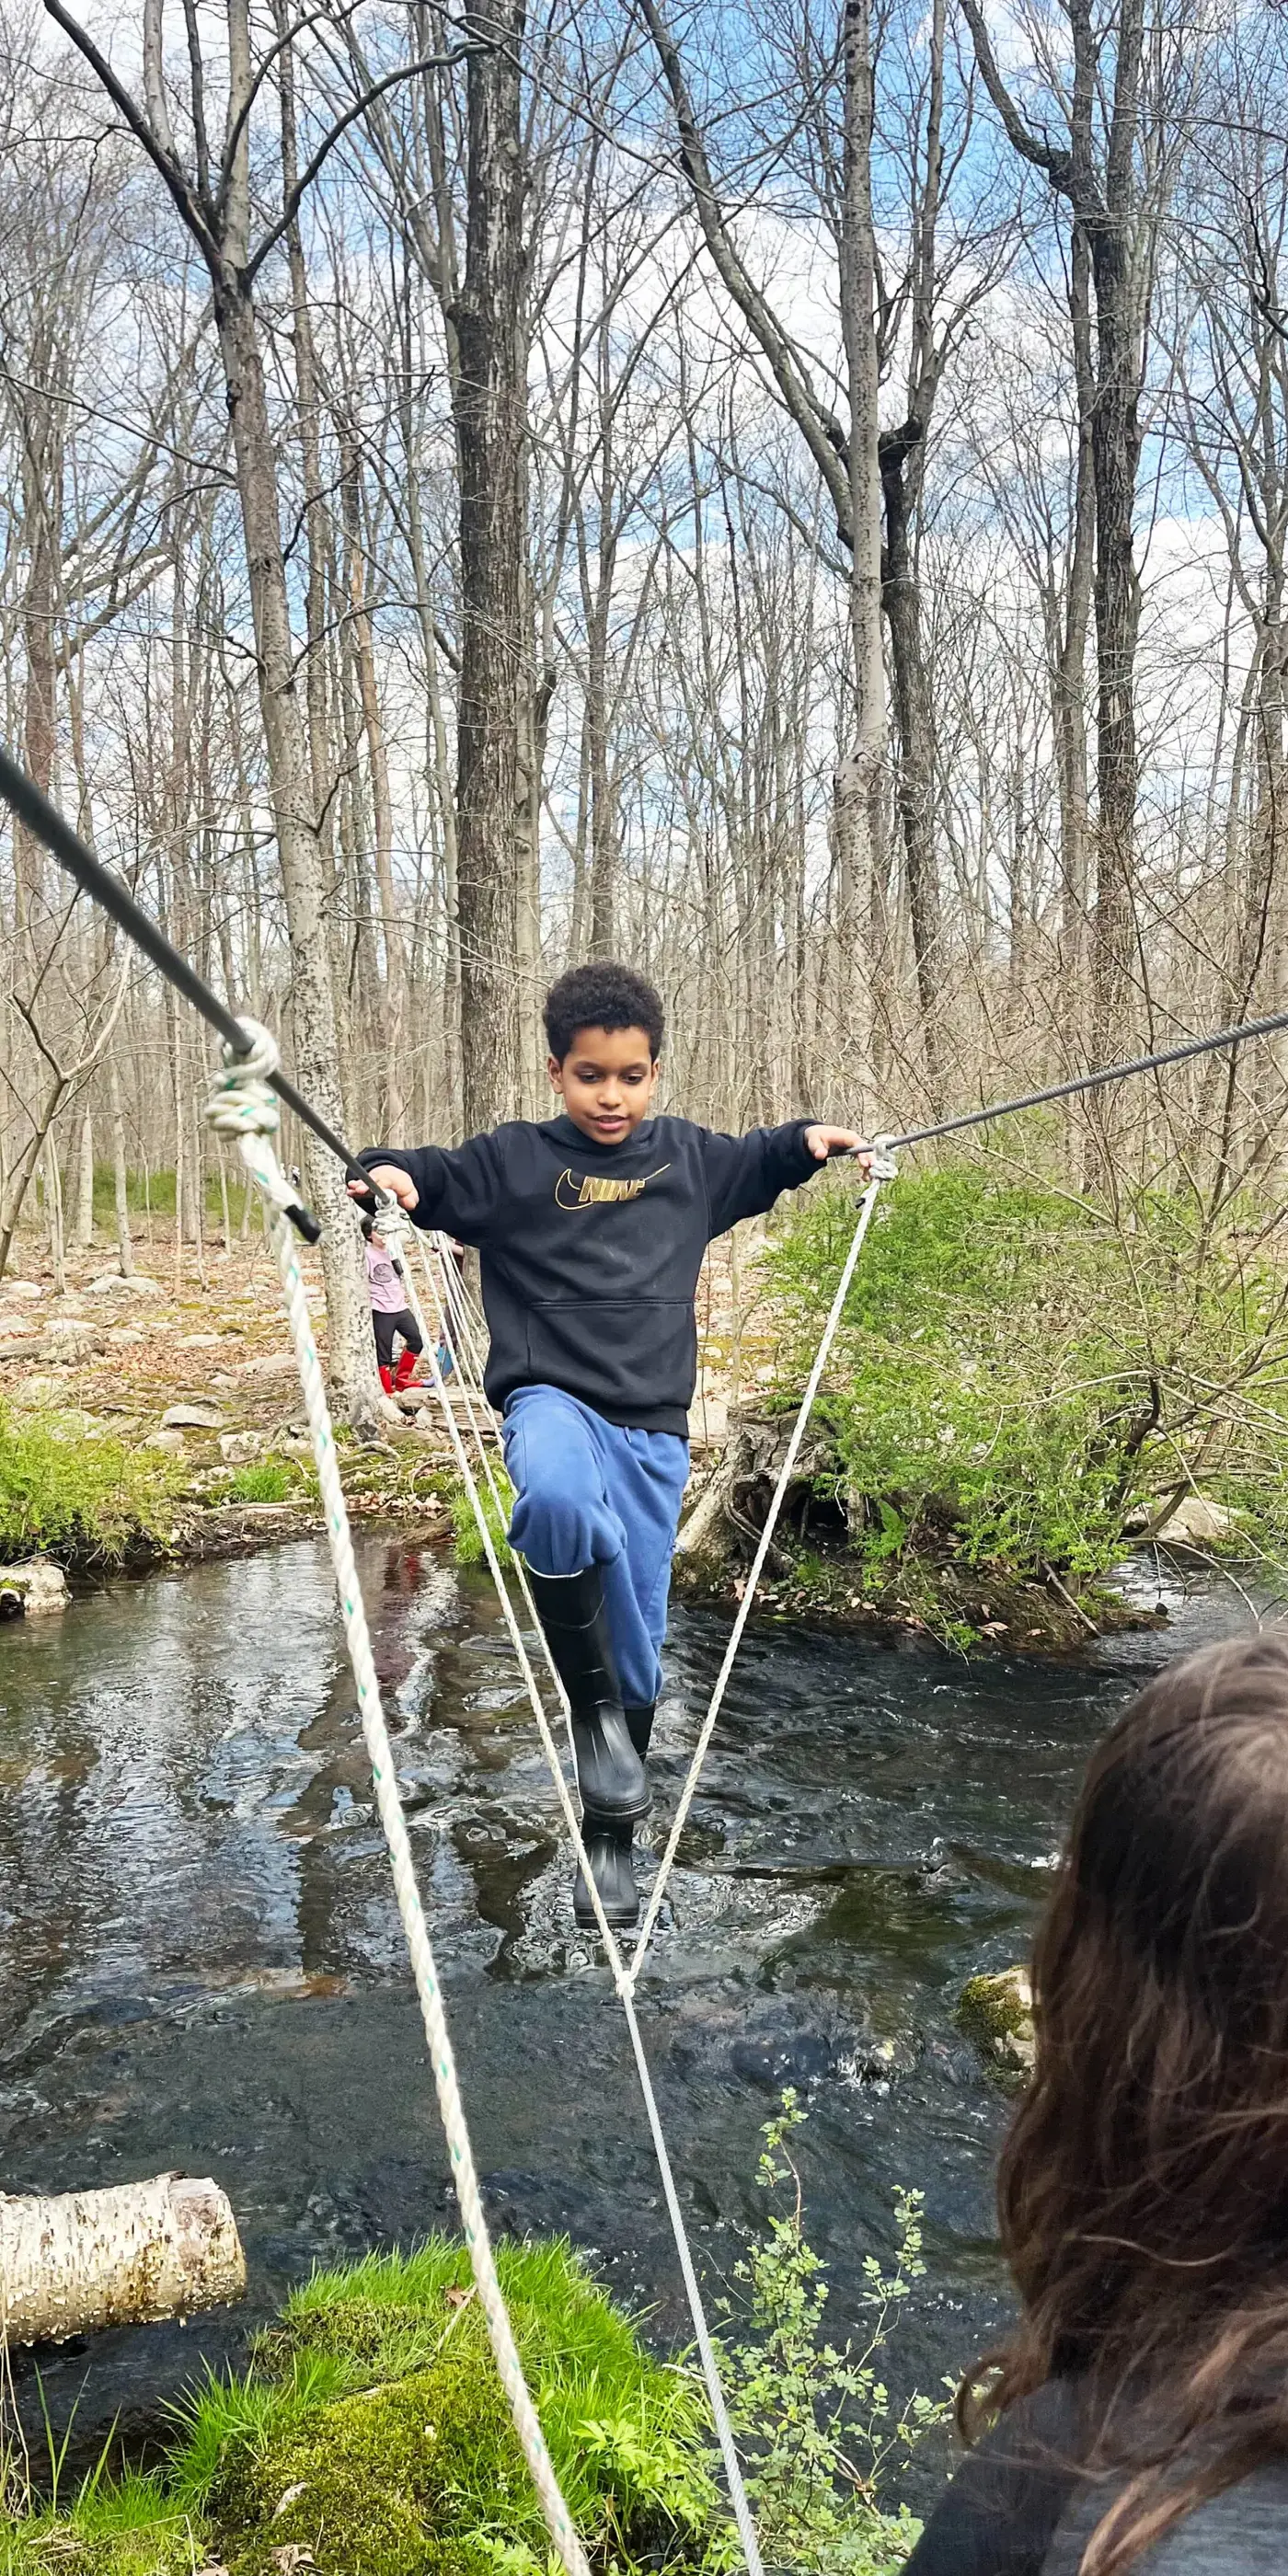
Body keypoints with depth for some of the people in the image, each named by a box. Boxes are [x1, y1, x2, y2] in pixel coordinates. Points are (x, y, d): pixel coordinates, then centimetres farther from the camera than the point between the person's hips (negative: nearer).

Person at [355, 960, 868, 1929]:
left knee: (637, 1647, 7)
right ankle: (591, 1704, -15)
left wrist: (809, 1141, 15)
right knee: (557, 1500, -41)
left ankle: (613, 1835, 30)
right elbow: (434, 1177, -3)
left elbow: (757, 1163, 30)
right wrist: (390, 1173, -23)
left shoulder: (688, 1157, 11)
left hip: (653, 1427, 4)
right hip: (552, 1400, -3)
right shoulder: (515, 1159, -1)